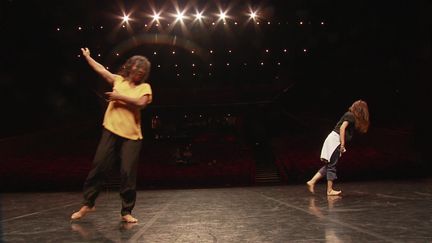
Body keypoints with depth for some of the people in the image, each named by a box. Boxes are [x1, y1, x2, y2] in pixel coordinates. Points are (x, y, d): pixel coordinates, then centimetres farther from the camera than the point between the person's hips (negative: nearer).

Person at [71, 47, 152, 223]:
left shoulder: (145, 87, 6)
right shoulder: (119, 80, 14)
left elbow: (141, 103, -11)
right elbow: (101, 70, 18)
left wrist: (119, 97, -8)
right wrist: (87, 56, 22)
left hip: (131, 136, -2)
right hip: (111, 131, 2)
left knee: (128, 174, -4)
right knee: (99, 167, 1)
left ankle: (126, 212, 6)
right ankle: (88, 204, 16)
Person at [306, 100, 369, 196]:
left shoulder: (350, 115, 18)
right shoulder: (350, 116, -9)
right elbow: (342, 128, -18)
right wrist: (342, 144, -21)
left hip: (333, 140, 9)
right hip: (335, 139, -9)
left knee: (329, 165, 8)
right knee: (332, 165, -5)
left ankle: (312, 182, 5)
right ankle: (330, 190, 0)